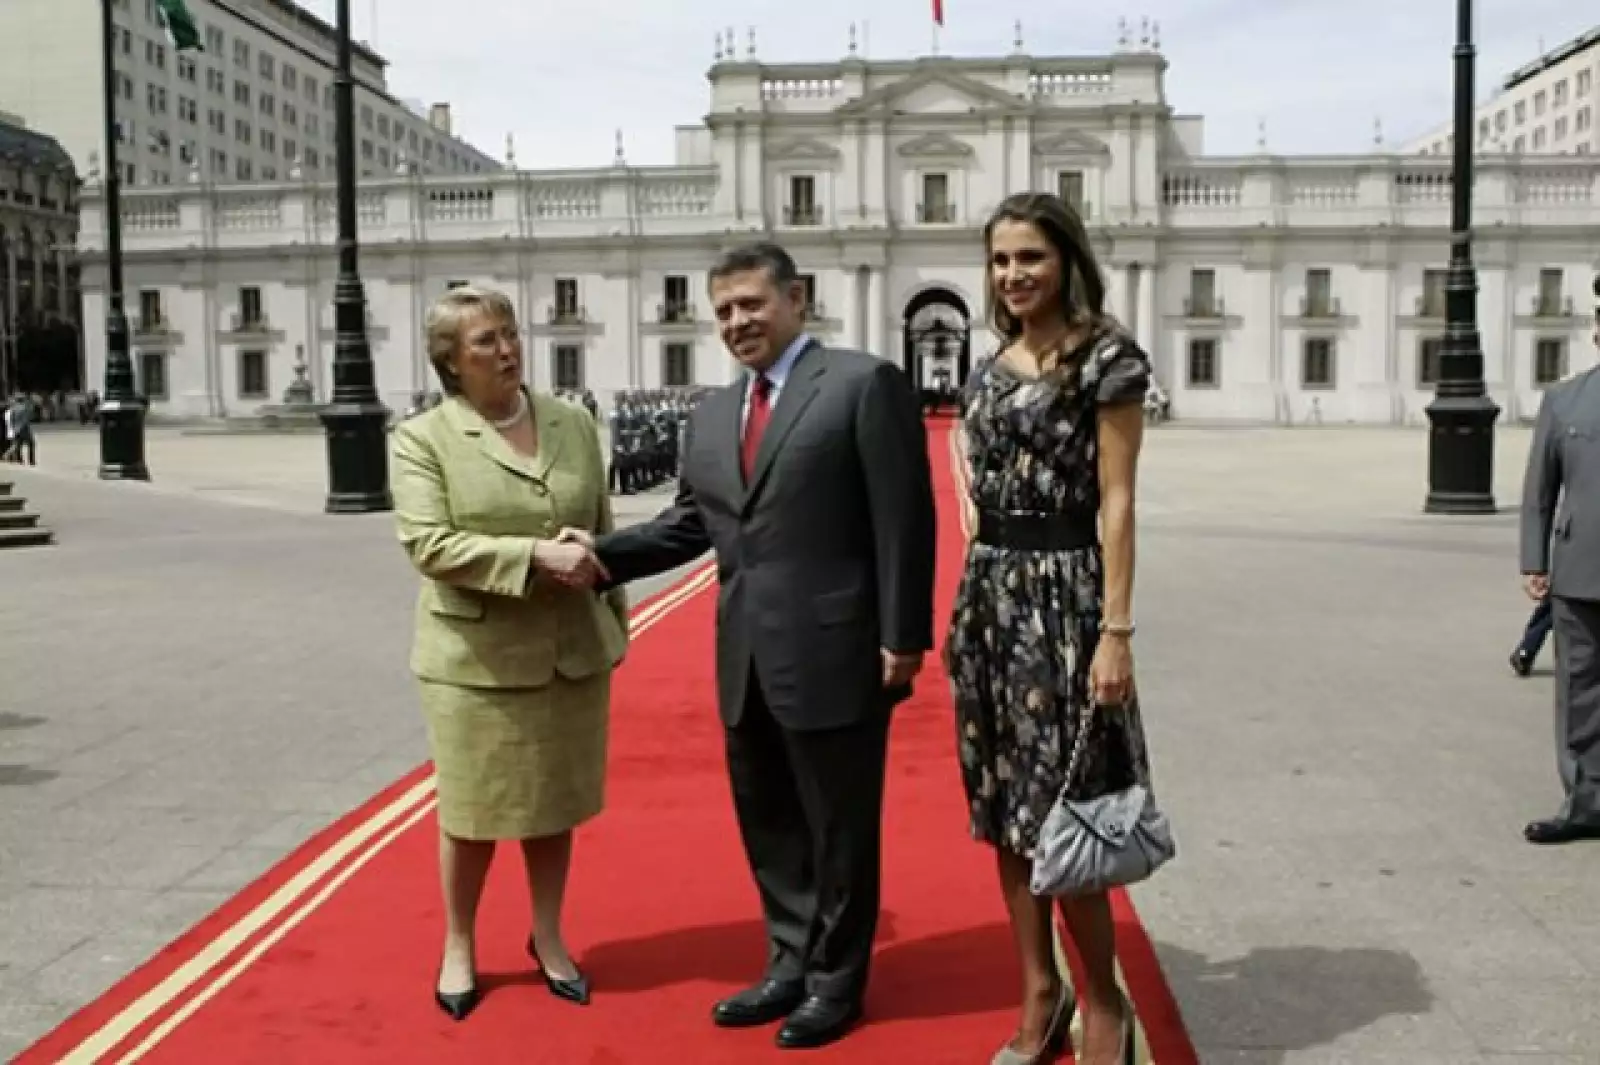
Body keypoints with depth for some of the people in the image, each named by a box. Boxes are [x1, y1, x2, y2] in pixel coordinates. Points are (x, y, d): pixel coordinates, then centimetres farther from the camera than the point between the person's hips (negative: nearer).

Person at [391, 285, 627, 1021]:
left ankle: (548, 938, 34)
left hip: (572, 651, 3)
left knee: (554, 806, 15)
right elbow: (428, 544, -18)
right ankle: (458, 948, 31)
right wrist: (535, 557, -25)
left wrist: (615, 623, 10)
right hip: (477, 658, -3)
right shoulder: (422, 438, -7)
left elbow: (604, 532, 10)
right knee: (472, 813, 10)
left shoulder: (574, 423, 5)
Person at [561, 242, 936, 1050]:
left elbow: (903, 519, -11)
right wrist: (603, 555, -2)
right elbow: (688, 523, 13)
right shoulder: (711, 415, 13)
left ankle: (836, 981, 27)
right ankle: (791, 966, 36)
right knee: (768, 825, 18)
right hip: (746, 660, 7)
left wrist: (902, 637, -15)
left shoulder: (865, 384, -7)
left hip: (834, 653, -7)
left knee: (839, 828, 8)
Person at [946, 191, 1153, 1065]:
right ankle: (1040, 995, 24)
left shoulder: (1107, 359, -7)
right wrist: (970, 607, 14)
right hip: (989, 595, 7)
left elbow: (1115, 502, -11)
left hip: (1060, 594, -7)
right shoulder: (988, 371, 12)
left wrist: (1116, 629, -15)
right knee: (1005, 809, 10)